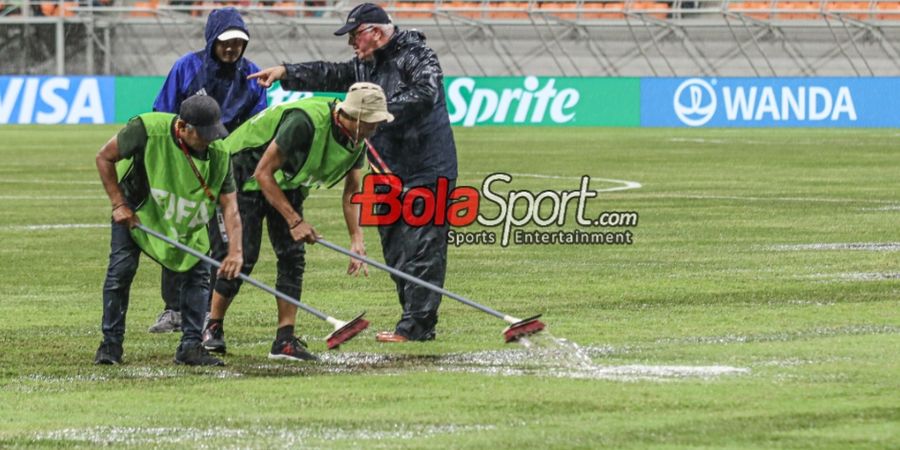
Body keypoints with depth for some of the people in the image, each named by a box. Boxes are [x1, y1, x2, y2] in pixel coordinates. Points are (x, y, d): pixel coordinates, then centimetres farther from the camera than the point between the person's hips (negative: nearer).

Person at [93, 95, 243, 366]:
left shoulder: (218, 154, -24)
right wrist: (119, 204, -20)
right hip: (135, 210, -2)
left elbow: (230, 204, -23)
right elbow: (104, 158, -17)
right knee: (121, 269, -11)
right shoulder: (147, 130, -32)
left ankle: (190, 346, 1)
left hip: (186, 219, 3)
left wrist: (235, 251, -35)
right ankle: (111, 344, 2)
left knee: (197, 272, -8)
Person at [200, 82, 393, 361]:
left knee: (293, 256, -6)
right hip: (245, 175, -7)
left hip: (287, 183, 7)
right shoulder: (305, 122, -35)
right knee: (242, 256, -11)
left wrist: (357, 240, -9)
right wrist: (295, 220, -26)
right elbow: (263, 173, -28)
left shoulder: (357, 140, -11)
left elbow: (351, 191, 2)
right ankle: (213, 327, 8)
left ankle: (285, 340, -4)